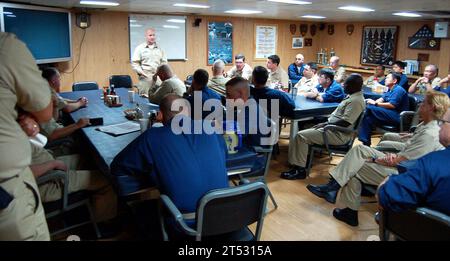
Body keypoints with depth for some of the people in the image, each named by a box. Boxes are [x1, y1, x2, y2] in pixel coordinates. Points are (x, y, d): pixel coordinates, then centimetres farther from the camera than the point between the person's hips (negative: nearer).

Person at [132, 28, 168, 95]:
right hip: (145, 77, -3)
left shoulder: (159, 48, 15)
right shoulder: (140, 48, 4)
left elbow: (164, 62, 17)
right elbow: (134, 63, 1)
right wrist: (141, 72, -10)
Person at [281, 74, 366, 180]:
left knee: (301, 136, -16)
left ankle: (300, 170, -11)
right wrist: (325, 123, 7)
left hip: (339, 134, -11)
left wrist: (326, 124, -16)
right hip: (334, 129, 11)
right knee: (304, 132, 13)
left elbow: (345, 122, -25)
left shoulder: (356, 101, -19)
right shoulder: (352, 96, 13)